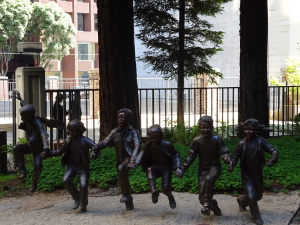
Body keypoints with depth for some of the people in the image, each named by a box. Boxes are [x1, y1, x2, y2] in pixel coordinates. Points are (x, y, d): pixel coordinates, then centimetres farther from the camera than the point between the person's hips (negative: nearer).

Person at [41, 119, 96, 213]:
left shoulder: (84, 141, -19)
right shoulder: (68, 140, -2)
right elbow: (59, 151, 8)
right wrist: (47, 154, 0)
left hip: (83, 167, -4)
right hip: (72, 165, 4)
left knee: (84, 185, -14)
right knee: (66, 180, -18)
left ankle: (83, 206, 11)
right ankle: (77, 198, 5)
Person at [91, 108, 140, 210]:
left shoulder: (133, 132, -6)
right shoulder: (115, 132, 6)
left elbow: (137, 146, -18)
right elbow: (105, 142, -4)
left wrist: (132, 160, -33)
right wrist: (95, 149, -22)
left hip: (129, 157, -5)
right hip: (120, 160, 5)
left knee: (121, 168, -36)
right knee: (122, 183, 11)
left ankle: (125, 194, -24)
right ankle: (129, 203, 31)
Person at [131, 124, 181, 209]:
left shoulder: (167, 145, -17)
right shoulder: (149, 145, -9)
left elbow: (175, 155, -7)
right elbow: (142, 154, -2)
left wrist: (177, 168, -17)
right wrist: (136, 163, -20)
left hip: (166, 168, -2)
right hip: (155, 167, 2)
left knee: (165, 189, -12)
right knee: (149, 170, -35)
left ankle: (170, 197, 27)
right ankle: (154, 191, -44)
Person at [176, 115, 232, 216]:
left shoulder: (217, 139, -10)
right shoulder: (197, 141, -5)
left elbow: (224, 153, -10)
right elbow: (190, 157, 1)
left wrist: (228, 160, -33)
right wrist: (182, 169, -4)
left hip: (214, 167, -2)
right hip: (202, 169, 3)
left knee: (208, 179, -38)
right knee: (202, 197, -3)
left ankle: (207, 205, -28)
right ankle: (213, 205, 30)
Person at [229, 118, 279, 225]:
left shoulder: (260, 141, -13)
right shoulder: (242, 144, -11)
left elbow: (274, 151, -16)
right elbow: (234, 157, -3)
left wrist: (272, 160, -37)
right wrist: (231, 166, -24)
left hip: (258, 173, 2)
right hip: (246, 174, -2)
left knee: (258, 195, 18)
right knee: (251, 196, -9)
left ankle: (242, 200, 47)